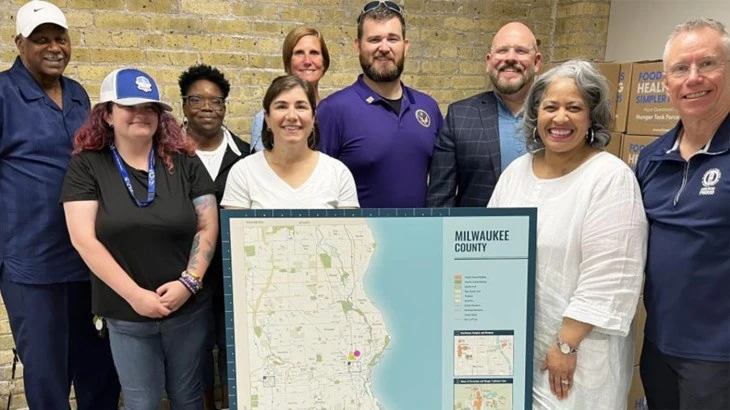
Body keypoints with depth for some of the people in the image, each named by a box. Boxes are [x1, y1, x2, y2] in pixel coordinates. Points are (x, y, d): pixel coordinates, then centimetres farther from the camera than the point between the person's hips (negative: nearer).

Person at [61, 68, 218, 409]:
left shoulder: (185, 162, 0)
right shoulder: (86, 165, -4)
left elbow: (208, 226, -2)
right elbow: (84, 239, -10)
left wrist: (189, 282, -14)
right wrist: (135, 296, -15)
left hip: (189, 308, 2)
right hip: (126, 315, -1)